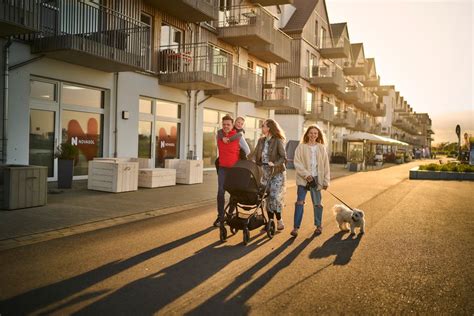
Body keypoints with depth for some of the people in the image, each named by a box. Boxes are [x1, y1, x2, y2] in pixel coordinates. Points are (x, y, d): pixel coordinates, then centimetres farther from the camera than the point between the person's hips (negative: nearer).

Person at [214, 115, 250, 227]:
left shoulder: (238, 136, -8)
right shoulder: (219, 136, 3)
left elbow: (247, 150, 2)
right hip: (222, 168, 2)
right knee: (220, 192, -5)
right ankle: (220, 216, 2)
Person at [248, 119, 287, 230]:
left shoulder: (278, 141, -11)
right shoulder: (261, 141, 7)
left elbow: (284, 158, -14)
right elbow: (254, 154, 1)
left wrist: (274, 164, -30)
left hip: (277, 173, -6)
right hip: (266, 173, 6)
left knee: (274, 197, -10)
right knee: (268, 197, 7)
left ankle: (279, 221, 7)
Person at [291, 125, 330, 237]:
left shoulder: (322, 148, 8)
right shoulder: (301, 147, 1)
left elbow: (326, 165, 8)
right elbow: (297, 163, -6)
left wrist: (326, 181, 4)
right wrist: (306, 174, -15)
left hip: (317, 178, 2)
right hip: (303, 178, -2)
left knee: (317, 203, 8)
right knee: (300, 202, -6)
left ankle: (319, 225, 23)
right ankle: (296, 227, -3)